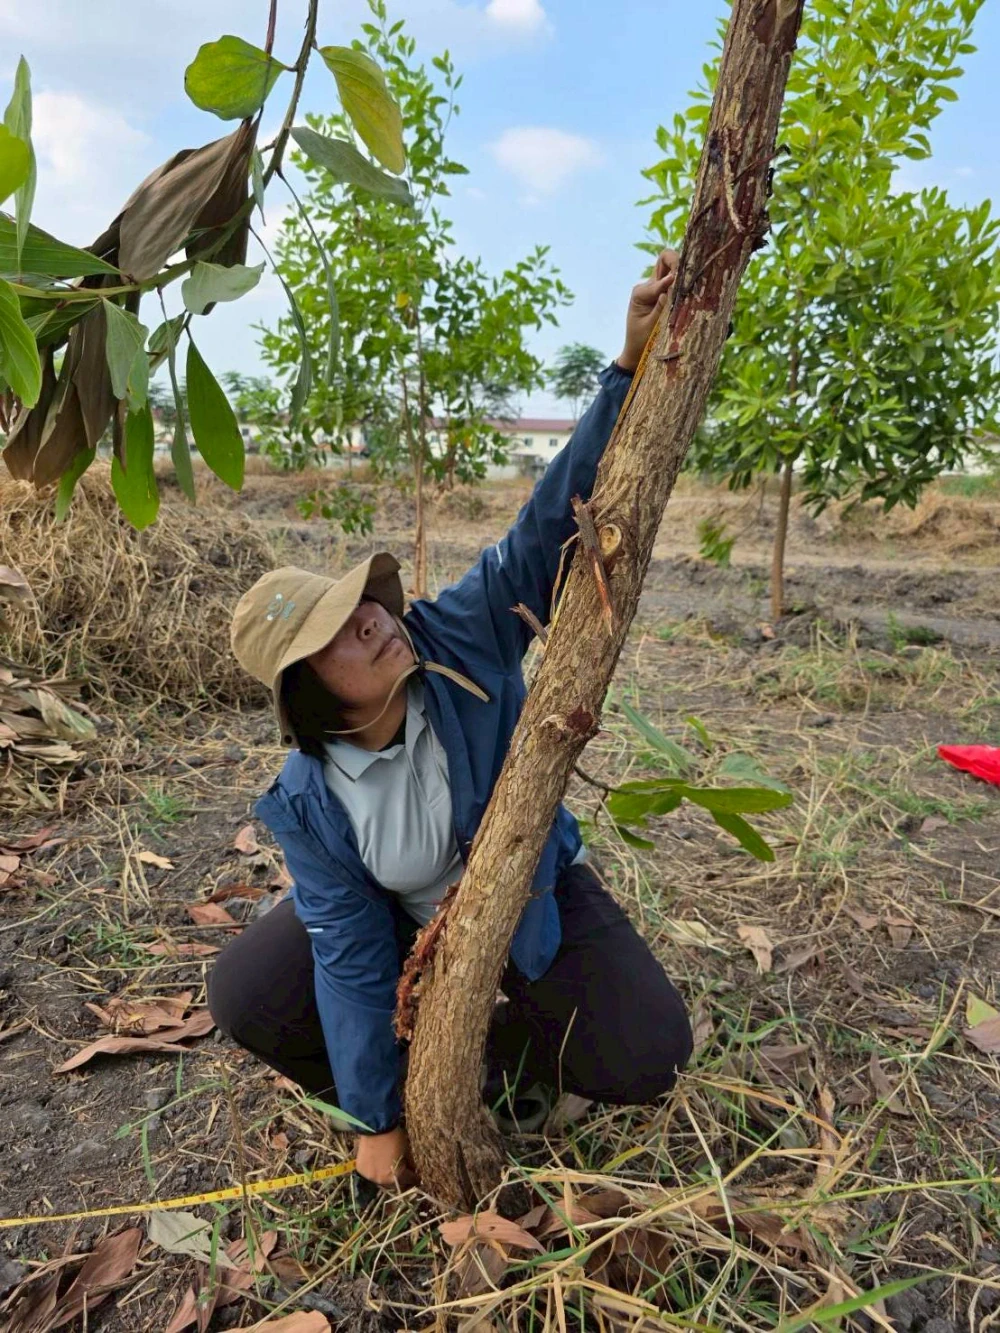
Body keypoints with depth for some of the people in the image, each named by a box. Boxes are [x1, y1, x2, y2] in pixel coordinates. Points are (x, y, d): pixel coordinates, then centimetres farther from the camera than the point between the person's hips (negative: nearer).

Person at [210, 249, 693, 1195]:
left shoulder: (464, 637, -27)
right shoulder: (306, 801, -22)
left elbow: (553, 521, -34)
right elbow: (351, 956, -19)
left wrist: (631, 366, -46)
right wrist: (376, 1120, -13)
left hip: (532, 896, 0)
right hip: (403, 918, 1)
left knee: (649, 1055, -16)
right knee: (244, 994, -15)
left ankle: (496, 1050, 15)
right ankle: (416, 1076, 11)